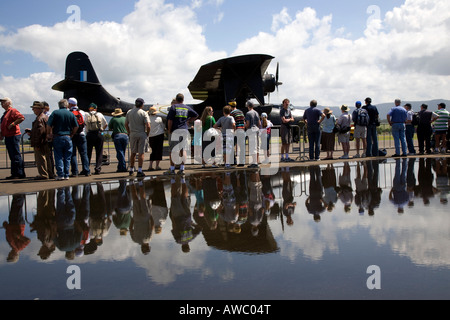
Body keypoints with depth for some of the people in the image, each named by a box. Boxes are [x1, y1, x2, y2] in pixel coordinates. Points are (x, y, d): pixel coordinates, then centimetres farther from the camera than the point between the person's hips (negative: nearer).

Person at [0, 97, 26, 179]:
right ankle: (14, 173, 14)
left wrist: (12, 124, -20)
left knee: (16, 155, -9)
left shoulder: (13, 111, -8)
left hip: (13, 135, -10)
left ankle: (19, 174, -7)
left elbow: (22, 118, -22)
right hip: (8, 136, 10)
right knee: (12, 156, 11)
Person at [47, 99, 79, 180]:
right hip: (68, 138, 1)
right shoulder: (71, 114, 4)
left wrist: (48, 134, 6)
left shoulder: (55, 113, -1)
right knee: (67, 158, 7)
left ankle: (60, 175, -2)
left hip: (57, 137, -1)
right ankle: (66, 175, 7)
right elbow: (76, 127, 1)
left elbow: (49, 125, -7)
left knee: (58, 157, 3)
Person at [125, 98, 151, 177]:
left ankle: (131, 170, 22)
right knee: (141, 153, -1)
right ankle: (139, 171, -5)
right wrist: (147, 134, 0)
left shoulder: (129, 112, 4)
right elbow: (148, 126, -14)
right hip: (142, 134, -4)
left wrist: (129, 132, 16)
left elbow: (126, 124, 8)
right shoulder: (144, 113, -9)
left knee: (133, 152, 14)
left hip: (132, 134, 4)